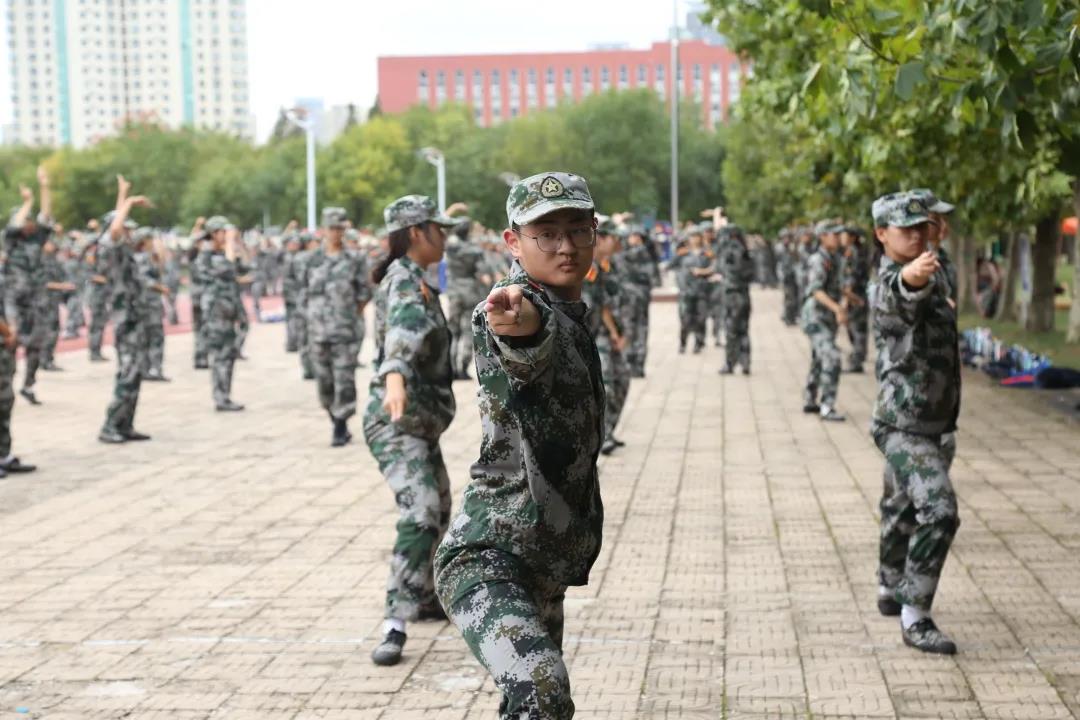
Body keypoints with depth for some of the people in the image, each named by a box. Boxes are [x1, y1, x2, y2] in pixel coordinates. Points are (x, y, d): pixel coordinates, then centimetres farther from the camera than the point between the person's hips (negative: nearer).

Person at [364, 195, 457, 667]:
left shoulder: (412, 280, 15)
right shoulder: (405, 279, -15)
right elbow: (403, 331, -38)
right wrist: (395, 378, -55)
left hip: (422, 423, 11)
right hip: (397, 422, -11)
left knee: (438, 515, 25)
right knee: (420, 517, -26)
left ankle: (424, 600, 44)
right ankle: (395, 628, -31)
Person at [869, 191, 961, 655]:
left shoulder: (929, 274, 10)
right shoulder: (889, 284, -21)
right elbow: (898, 297, -49)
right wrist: (910, 278, -68)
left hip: (934, 421, 10)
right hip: (906, 423, -10)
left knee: (903, 511, 23)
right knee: (938, 513, -20)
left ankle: (891, 591, 40)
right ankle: (915, 619, -15)